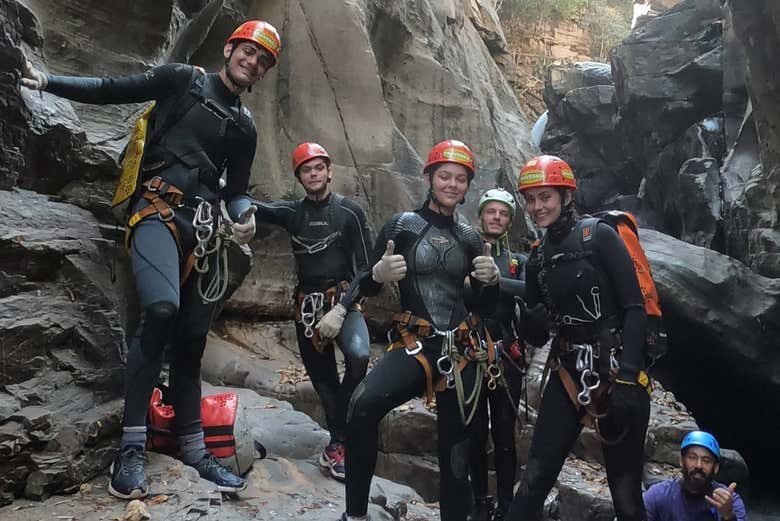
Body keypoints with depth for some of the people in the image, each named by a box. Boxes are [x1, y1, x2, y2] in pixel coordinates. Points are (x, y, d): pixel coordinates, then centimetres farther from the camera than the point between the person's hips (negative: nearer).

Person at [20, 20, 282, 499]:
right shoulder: (183, 79, 9)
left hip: (204, 224, 6)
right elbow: (112, 90, 5)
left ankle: (194, 447, 14)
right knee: (162, 310, -28)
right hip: (159, 210, -5)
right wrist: (48, 81, -6)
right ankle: (132, 446, -21)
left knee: (191, 337, 6)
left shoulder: (245, 127, 21)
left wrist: (244, 220, 1)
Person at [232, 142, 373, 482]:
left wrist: (340, 310, -16)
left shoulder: (349, 211, -1)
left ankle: (337, 444, -13)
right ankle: (340, 443, 22)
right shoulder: (292, 212, 8)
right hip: (307, 305, 4)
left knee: (358, 355, -29)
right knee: (323, 378, 6)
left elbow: (366, 267, -5)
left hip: (344, 301, -3)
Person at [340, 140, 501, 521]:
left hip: (463, 351, 4)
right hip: (415, 345, -3)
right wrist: (379, 273, -20)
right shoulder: (402, 225, 2)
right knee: (363, 406, -31)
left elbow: (484, 307, 15)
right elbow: (367, 289, 2)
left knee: (456, 452, 7)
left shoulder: (469, 238, 11)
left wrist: (491, 280, -6)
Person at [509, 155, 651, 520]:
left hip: (616, 372, -4)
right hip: (568, 374, 5)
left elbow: (634, 308, -11)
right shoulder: (537, 258, 11)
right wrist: (536, 322, -10)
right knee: (534, 480, -2)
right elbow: (536, 337, 13)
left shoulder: (598, 235, -5)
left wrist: (627, 377, -19)